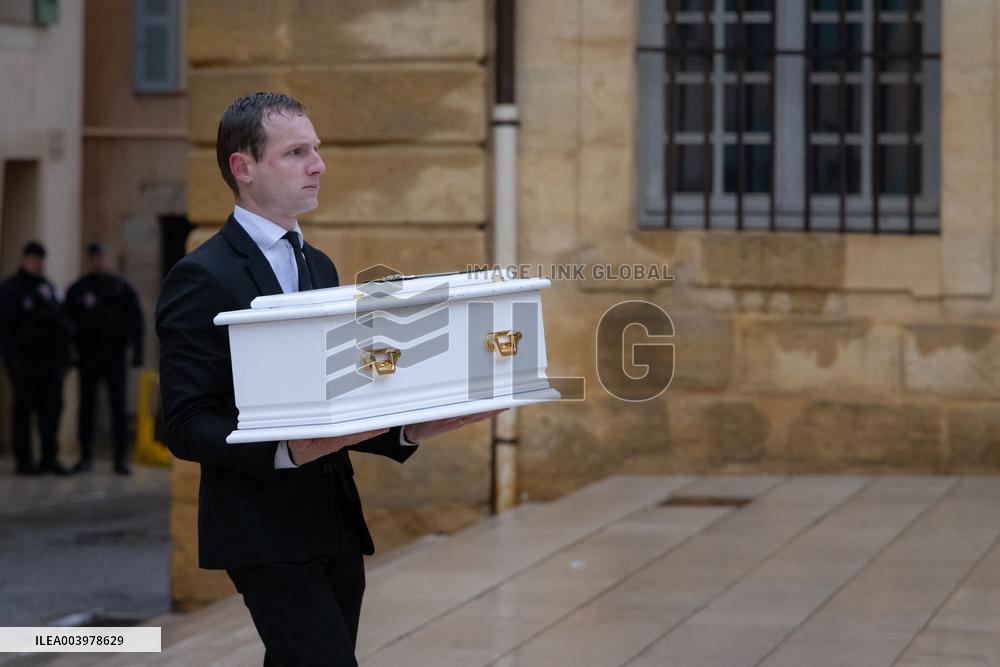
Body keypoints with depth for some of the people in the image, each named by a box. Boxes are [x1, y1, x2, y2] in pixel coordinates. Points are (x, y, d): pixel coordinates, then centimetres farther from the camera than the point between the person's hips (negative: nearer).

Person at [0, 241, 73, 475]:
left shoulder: (48, 288, 18)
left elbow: (61, 322, 19)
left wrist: (64, 355, 11)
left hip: (49, 359, 6)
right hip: (26, 358, -6)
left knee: (52, 407, 1)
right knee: (24, 408, -2)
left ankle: (49, 458, 5)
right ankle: (24, 460, 2)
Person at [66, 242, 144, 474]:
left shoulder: (121, 288, 8)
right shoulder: (77, 290, 9)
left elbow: (135, 319, 7)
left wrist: (137, 350, -2)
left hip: (115, 353, -1)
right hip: (88, 354, 1)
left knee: (118, 406, -2)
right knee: (87, 405, 3)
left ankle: (121, 457, -3)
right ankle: (86, 456, 7)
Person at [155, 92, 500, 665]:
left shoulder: (319, 266, 17)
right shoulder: (202, 278, -9)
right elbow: (186, 426, -14)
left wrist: (409, 429, 2)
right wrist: (286, 452, -28)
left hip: (334, 526, 8)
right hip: (265, 533, -8)